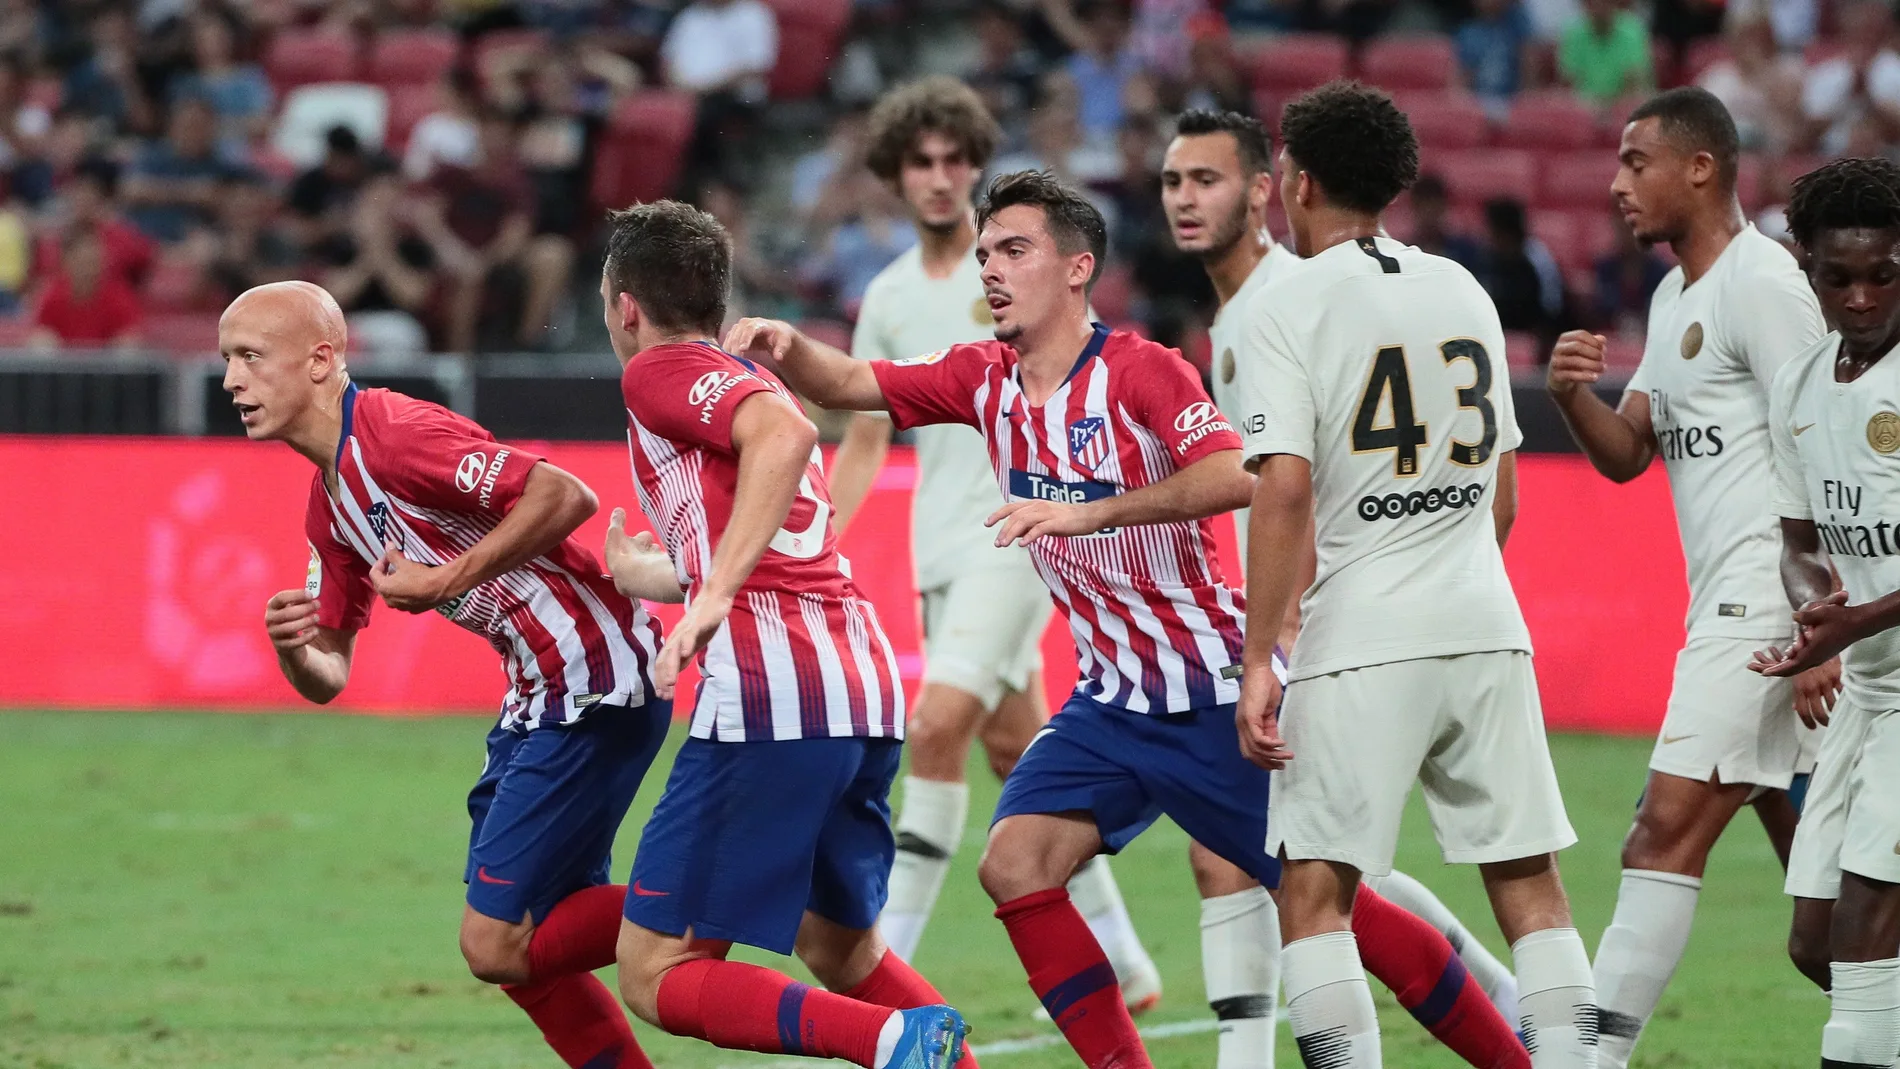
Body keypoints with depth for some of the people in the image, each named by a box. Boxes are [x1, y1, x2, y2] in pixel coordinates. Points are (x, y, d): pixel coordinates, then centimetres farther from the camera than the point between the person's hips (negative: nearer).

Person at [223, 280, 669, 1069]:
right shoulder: (329, 505, 14)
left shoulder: (396, 437, -17)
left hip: (597, 679, -10)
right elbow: (328, 675, 16)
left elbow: (567, 497, -24)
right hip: (539, 696, 10)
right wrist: (293, 652, -7)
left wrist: (445, 582, -21)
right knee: (520, 945, 12)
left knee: (497, 945, -11)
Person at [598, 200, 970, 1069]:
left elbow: (786, 433, -19)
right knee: (837, 949, 26)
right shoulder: (752, 383, 26)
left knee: (655, 974, -5)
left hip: (769, 695, -9)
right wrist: (643, 576, 55)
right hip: (868, 695, 9)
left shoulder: (659, 372, 1)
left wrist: (716, 593, -25)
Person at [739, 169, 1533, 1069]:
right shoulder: (983, 379, 4)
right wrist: (783, 345, -21)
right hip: (1113, 700, 6)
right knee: (1015, 864, -13)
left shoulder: (1140, 370, -15)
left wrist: (1086, 513, -38)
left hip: (1213, 688, -6)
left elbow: (1234, 475, -30)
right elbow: (850, 385, 1)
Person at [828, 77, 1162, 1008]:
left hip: (1014, 537, -6)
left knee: (937, 728, -19)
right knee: (1015, 750, 9)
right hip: (939, 548, 6)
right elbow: (865, 442, 19)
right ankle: (1119, 960, 20)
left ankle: (887, 961, -17)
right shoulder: (888, 297, 13)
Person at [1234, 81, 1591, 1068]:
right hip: (1487, 629, 5)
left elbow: (1285, 491, -14)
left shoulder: (1289, 307, -5)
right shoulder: (1464, 292, 13)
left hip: (1361, 643, -5)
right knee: (1528, 877, 8)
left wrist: (1258, 662, -13)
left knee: (1314, 891, -1)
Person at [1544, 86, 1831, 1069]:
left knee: (1669, 830, -14)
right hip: (1729, 611, 10)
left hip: (1767, 601, -10)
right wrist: (1571, 395, -1)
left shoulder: (1761, 282, -11)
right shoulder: (1676, 296, 20)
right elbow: (1625, 455, 21)